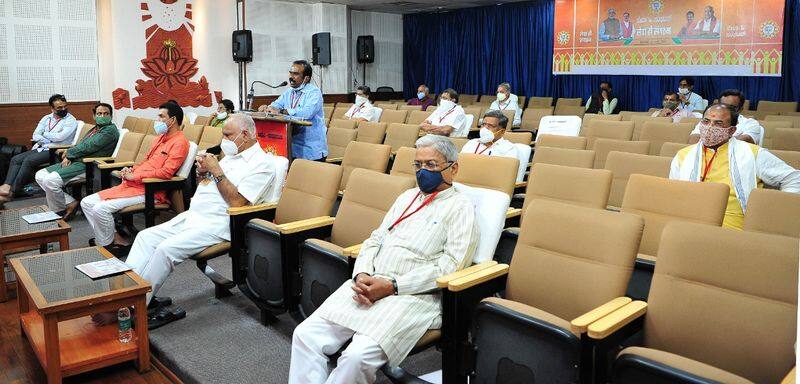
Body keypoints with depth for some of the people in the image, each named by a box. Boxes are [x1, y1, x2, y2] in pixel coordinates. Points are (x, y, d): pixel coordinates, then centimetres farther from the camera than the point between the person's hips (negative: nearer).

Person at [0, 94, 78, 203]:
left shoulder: (70, 120, -5)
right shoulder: (46, 118, 15)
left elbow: (60, 137, -18)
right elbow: (35, 135, 7)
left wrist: (44, 134, -1)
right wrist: (50, 140, -11)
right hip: (39, 148, 7)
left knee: (28, 161, -25)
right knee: (15, 159, -10)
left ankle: (12, 192, -21)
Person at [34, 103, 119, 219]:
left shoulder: (110, 130, -8)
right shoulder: (95, 128, 23)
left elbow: (88, 147, -14)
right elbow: (81, 145, 19)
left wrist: (69, 153, -4)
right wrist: (69, 154, -2)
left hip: (86, 166, -11)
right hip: (75, 161, 11)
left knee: (50, 180, -25)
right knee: (40, 175, 3)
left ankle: (59, 212, -2)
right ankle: (70, 202, -2)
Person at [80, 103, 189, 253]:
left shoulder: (179, 142, -10)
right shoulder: (161, 137, 20)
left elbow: (166, 172, -21)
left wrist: (134, 176, -13)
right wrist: (131, 169, 6)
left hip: (148, 191, -10)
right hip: (130, 185, 10)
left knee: (101, 209, -23)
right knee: (86, 203, 4)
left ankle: (108, 243, 0)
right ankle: (109, 237, 7)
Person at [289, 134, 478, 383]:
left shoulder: (460, 208, 1)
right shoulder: (408, 196, 22)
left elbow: (449, 266, -11)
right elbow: (375, 239, 19)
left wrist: (392, 286, -16)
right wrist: (362, 274, -3)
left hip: (414, 295, -6)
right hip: (368, 285, 7)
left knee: (358, 356, -28)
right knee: (305, 335, -11)